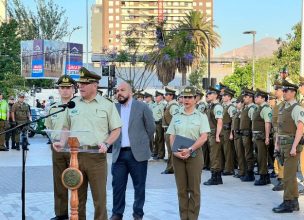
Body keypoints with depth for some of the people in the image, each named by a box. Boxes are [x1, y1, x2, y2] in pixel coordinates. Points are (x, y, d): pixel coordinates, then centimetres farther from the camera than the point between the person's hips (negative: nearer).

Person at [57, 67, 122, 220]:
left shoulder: (107, 105, 3)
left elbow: (116, 130, 5)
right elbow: (66, 128, 19)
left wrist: (106, 144, -12)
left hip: (97, 155, -3)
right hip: (75, 154, 3)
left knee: (99, 196, -1)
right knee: (77, 195, 9)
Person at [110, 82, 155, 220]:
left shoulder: (142, 107, -2)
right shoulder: (114, 108, 8)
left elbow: (151, 128, 4)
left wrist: (143, 143, 9)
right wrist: (113, 144, 7)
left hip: (137, 153, -3)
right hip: (119, 153, 3)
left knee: (139, 186, 6)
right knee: (117, 185, 5)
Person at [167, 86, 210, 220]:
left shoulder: (201, 117, 2)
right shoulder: (176, 117, 11)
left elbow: (204, 137, -7)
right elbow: (172, 137, 8)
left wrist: (190, 150, -18)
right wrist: (175, 151, -10)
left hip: (194, 154, -3)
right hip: (178, 155, 3)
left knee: (194, 189, 1)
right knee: (181, 189, 6)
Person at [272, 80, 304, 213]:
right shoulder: (282, 109, 16)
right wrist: (277, 144, 16)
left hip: (292, 145, -9)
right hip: (283, 145, 9)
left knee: (289, 175, -7)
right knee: (290, 175, 13)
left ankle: (288, 203, -2)